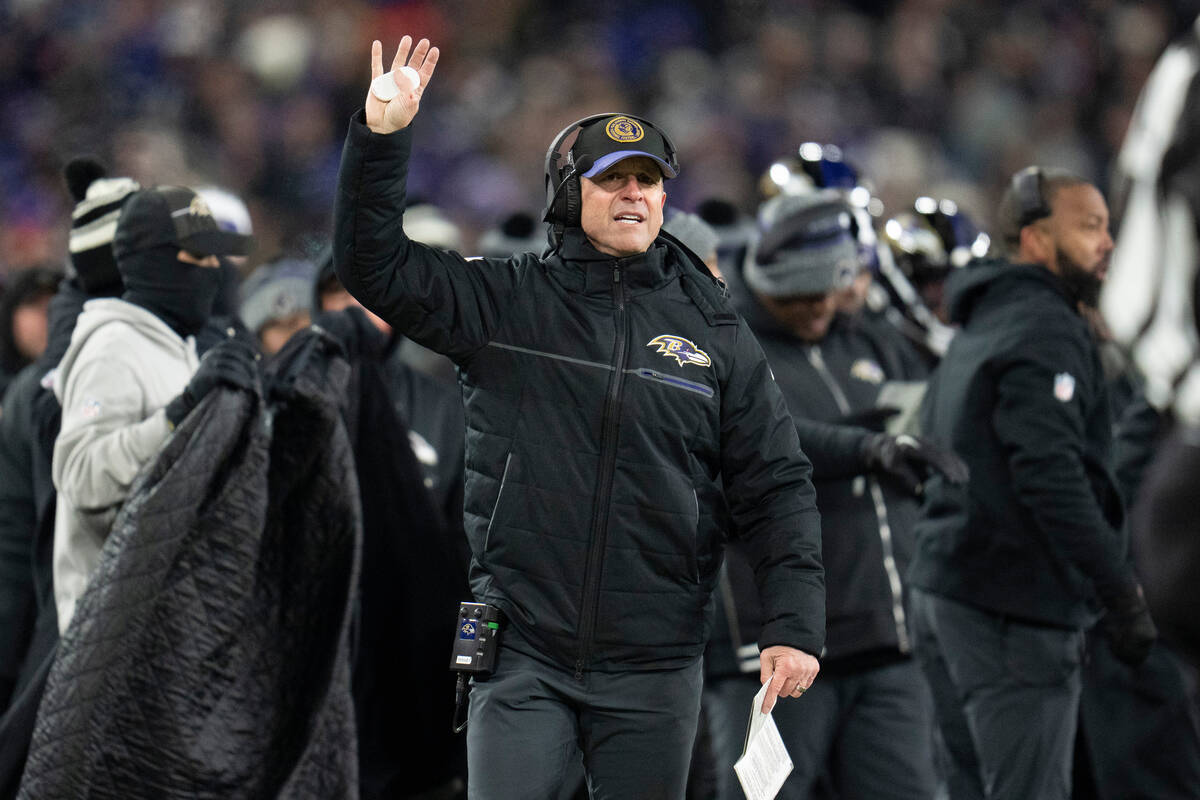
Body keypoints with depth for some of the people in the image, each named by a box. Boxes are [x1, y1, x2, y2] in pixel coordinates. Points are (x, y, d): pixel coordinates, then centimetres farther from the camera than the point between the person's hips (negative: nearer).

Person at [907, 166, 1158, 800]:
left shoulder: (982, 329, 21)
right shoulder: (1046, 331, -11)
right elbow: (1051, 476, -22)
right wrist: (1120, 591, -21)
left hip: (943, 593, 10)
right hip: (1011, 606, -10)